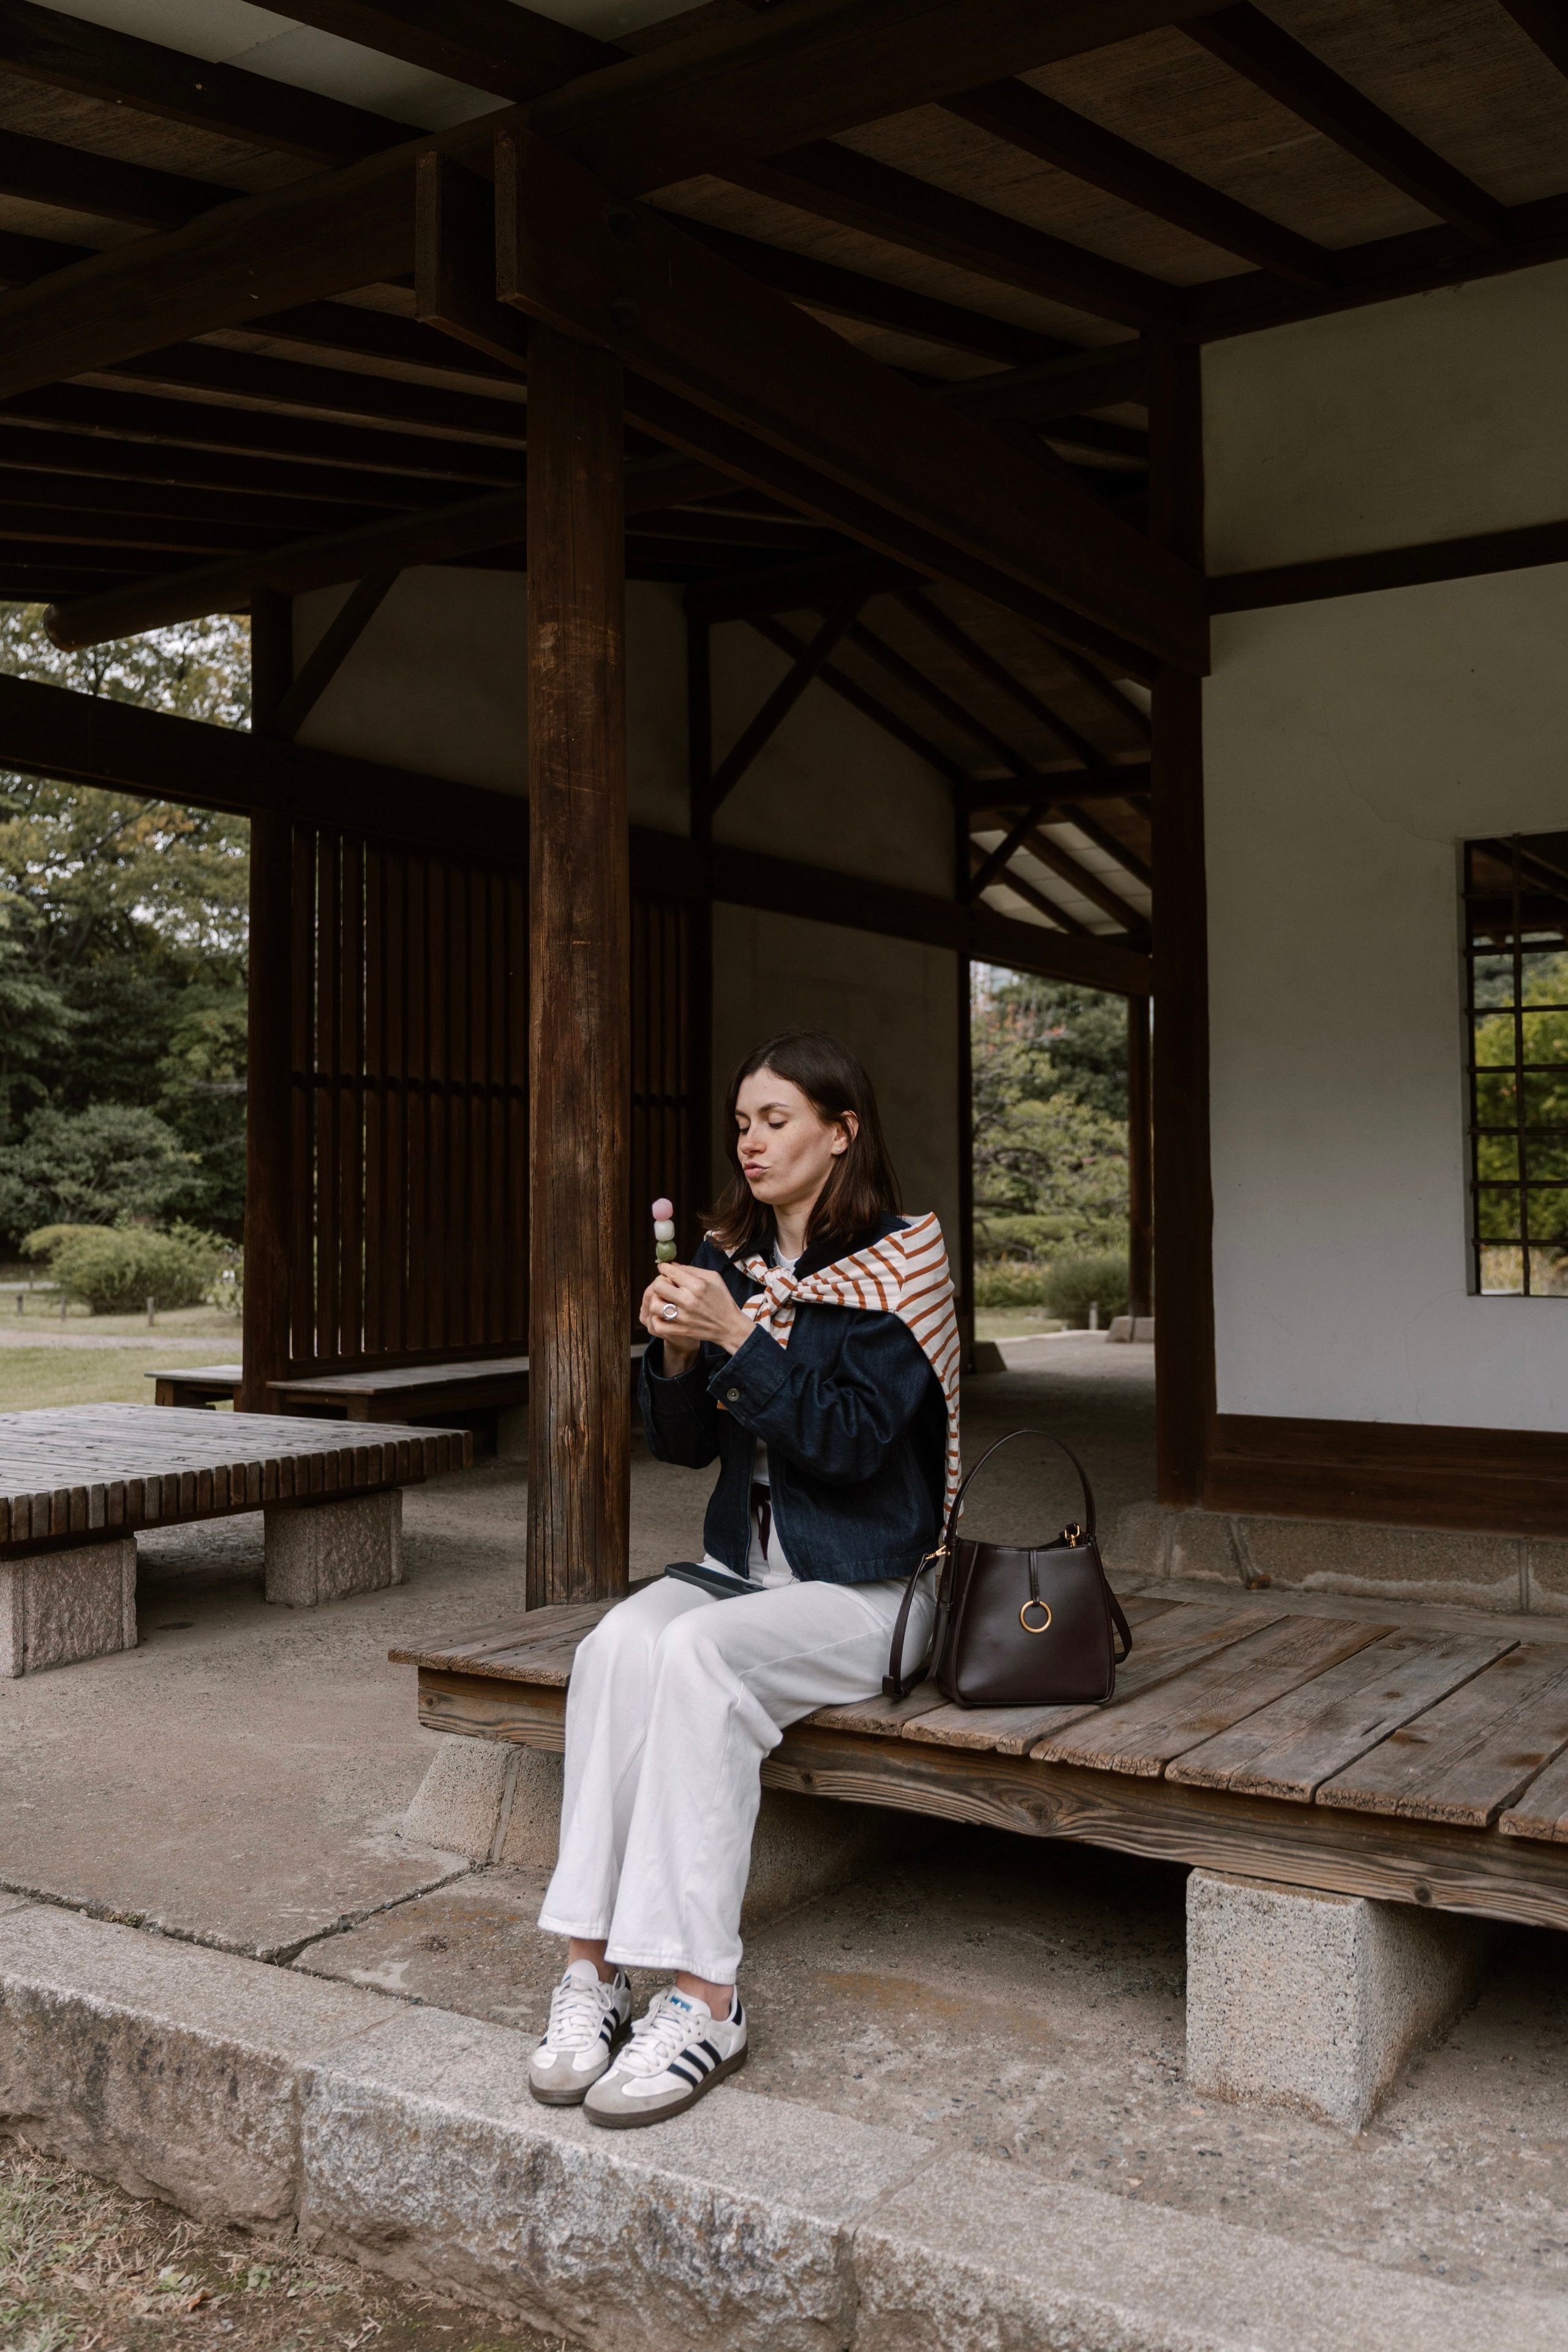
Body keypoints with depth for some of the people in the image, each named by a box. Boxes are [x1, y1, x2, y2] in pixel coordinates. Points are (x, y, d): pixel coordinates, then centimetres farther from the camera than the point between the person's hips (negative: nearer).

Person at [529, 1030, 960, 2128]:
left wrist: (737, 1337, -21)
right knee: (617, 1644, -26)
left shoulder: (900, 1261, -6)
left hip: (864, 1587, -5)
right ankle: (593, 1966, -24)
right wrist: (677, 1351, -9)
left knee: (696, 1656, -32)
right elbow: (686, 1444, 11)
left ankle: (703, 1998, -26)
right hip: (744, 1566, 5)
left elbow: (853, 1439, -16)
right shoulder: (732, 1260, 11)